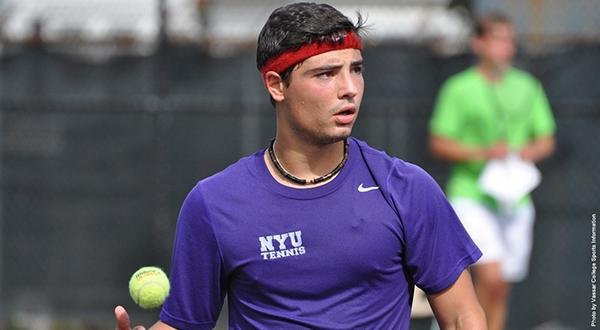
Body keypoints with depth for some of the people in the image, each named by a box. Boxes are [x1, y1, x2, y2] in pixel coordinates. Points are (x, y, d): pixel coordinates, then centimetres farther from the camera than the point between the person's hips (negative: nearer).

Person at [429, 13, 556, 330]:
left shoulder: (527, 87, 9)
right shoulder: (459, 88, -4)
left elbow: (546, 139, 15)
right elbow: (438, 143, -4)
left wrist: (530, 151, -7)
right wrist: (483, 153, -17)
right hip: (470, 194, -5)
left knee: (501, 289, 6)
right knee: (491, 275, -21)